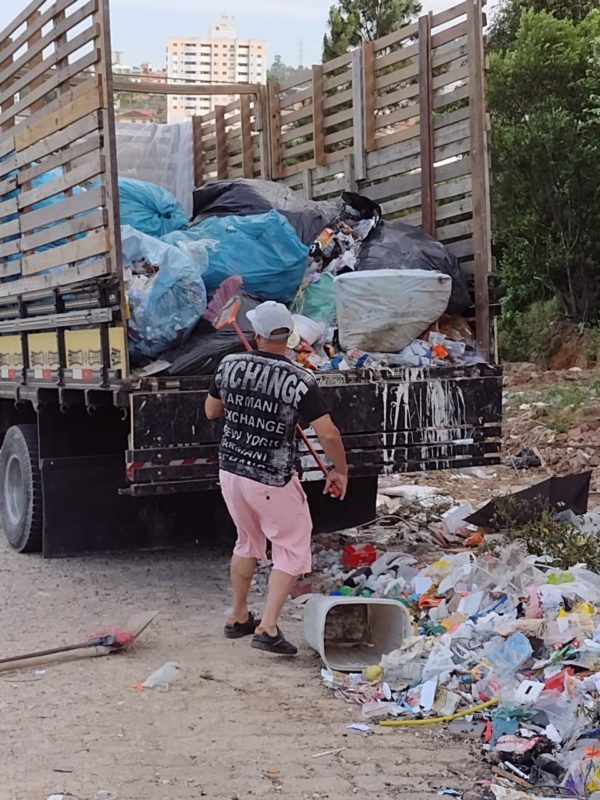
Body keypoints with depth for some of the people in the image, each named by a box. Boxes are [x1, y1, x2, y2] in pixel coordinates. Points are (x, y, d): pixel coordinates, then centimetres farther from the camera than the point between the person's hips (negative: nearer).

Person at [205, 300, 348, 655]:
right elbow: (328, 434, -17)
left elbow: (211, 411, 11)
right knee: (292, 551, 9)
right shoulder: (299, 381, -16)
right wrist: (341, 471, -2)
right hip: (272, 482, -5)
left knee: (248, 542, 25)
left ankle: (239, 618, 35)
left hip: (231, 470, 5)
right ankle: (268, 628, -2)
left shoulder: (230, 366, -4)